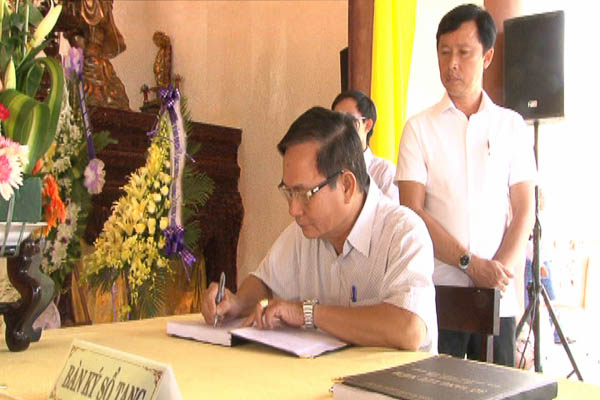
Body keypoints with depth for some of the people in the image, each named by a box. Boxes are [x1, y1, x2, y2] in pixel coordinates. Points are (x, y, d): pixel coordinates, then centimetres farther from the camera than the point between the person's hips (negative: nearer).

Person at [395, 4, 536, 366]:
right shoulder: (420, 128, 4)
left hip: (498, 295, 2)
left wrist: (502, 268, -10)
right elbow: (413, 211, -4)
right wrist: (470, 263, -11)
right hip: (437, 292, -1)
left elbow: (524, 210, 5)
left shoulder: (512, 126, 9)